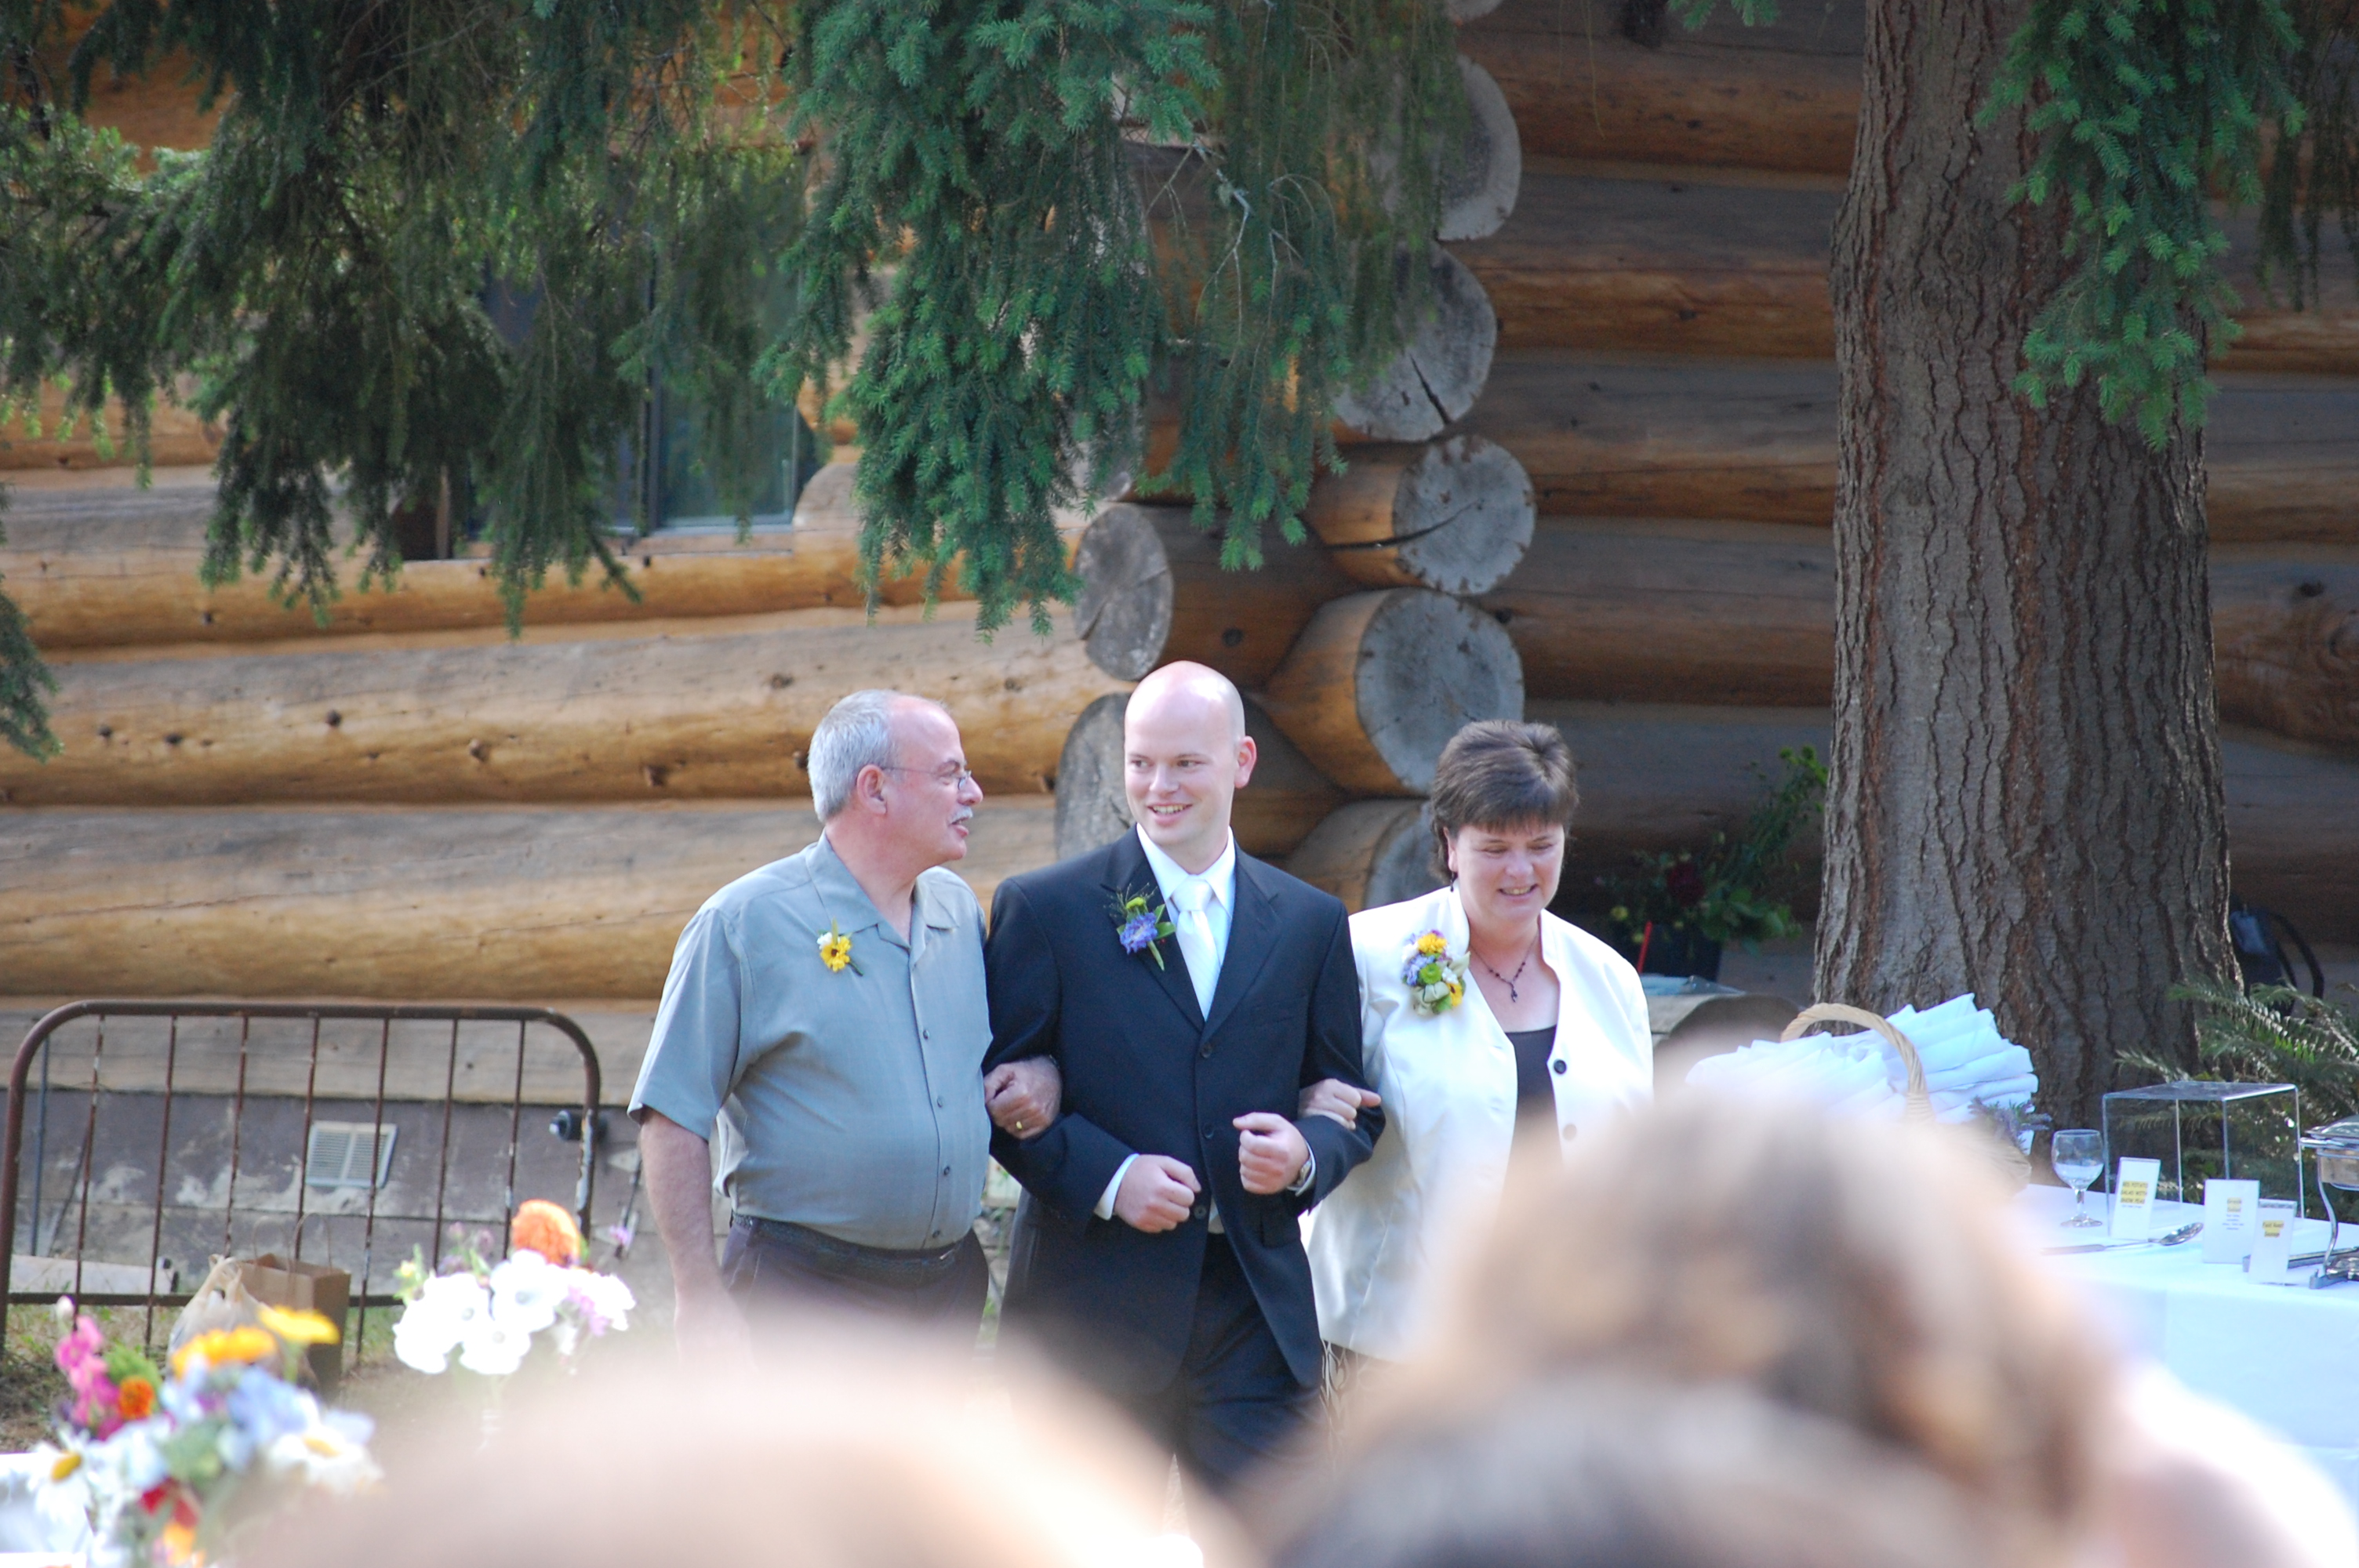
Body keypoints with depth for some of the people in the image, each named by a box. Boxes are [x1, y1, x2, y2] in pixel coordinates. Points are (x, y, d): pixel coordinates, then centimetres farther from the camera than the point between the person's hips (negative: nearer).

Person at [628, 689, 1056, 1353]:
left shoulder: (959, 911, 12)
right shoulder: (744, 921, -7)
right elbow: (673, 1118, -9)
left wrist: (1037, 1079, 1)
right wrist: (700, 1295, -15)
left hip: (948, 1291, 6)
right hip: (803, 1294, -6)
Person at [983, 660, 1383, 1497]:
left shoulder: (1311, 924, 10)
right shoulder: (1046, 910, 1)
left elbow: (1352, 1105, 15)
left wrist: (1306, 1155, -8)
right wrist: (1104, 1176, -15)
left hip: (1255, 1306, 2)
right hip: (1094, 1309, -2)